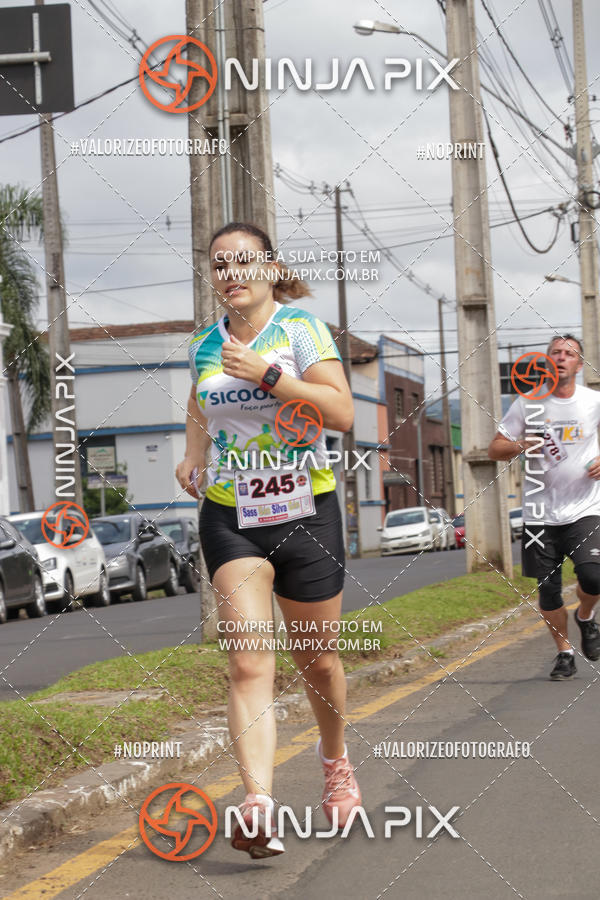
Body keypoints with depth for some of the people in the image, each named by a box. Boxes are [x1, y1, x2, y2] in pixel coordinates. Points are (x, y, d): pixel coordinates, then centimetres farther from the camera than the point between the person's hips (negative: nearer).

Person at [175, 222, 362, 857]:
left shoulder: (300, 329, -6)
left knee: (317, 659, 12)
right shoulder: (204, 346, 7)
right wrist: (192, 457, 11)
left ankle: (334, 760, 42)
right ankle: (259, 809, -25)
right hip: (229, 518, 2)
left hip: (306, 512, -2)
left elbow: (342, 412, -18)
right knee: (248, 662, -14)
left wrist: (269, 374, -23)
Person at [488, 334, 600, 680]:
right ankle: (565, 652, 22)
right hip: (541, 513, 1)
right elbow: (495, 448, 3)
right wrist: (521, 446, -18)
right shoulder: (528, 403, 0)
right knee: (548, 589, 1)